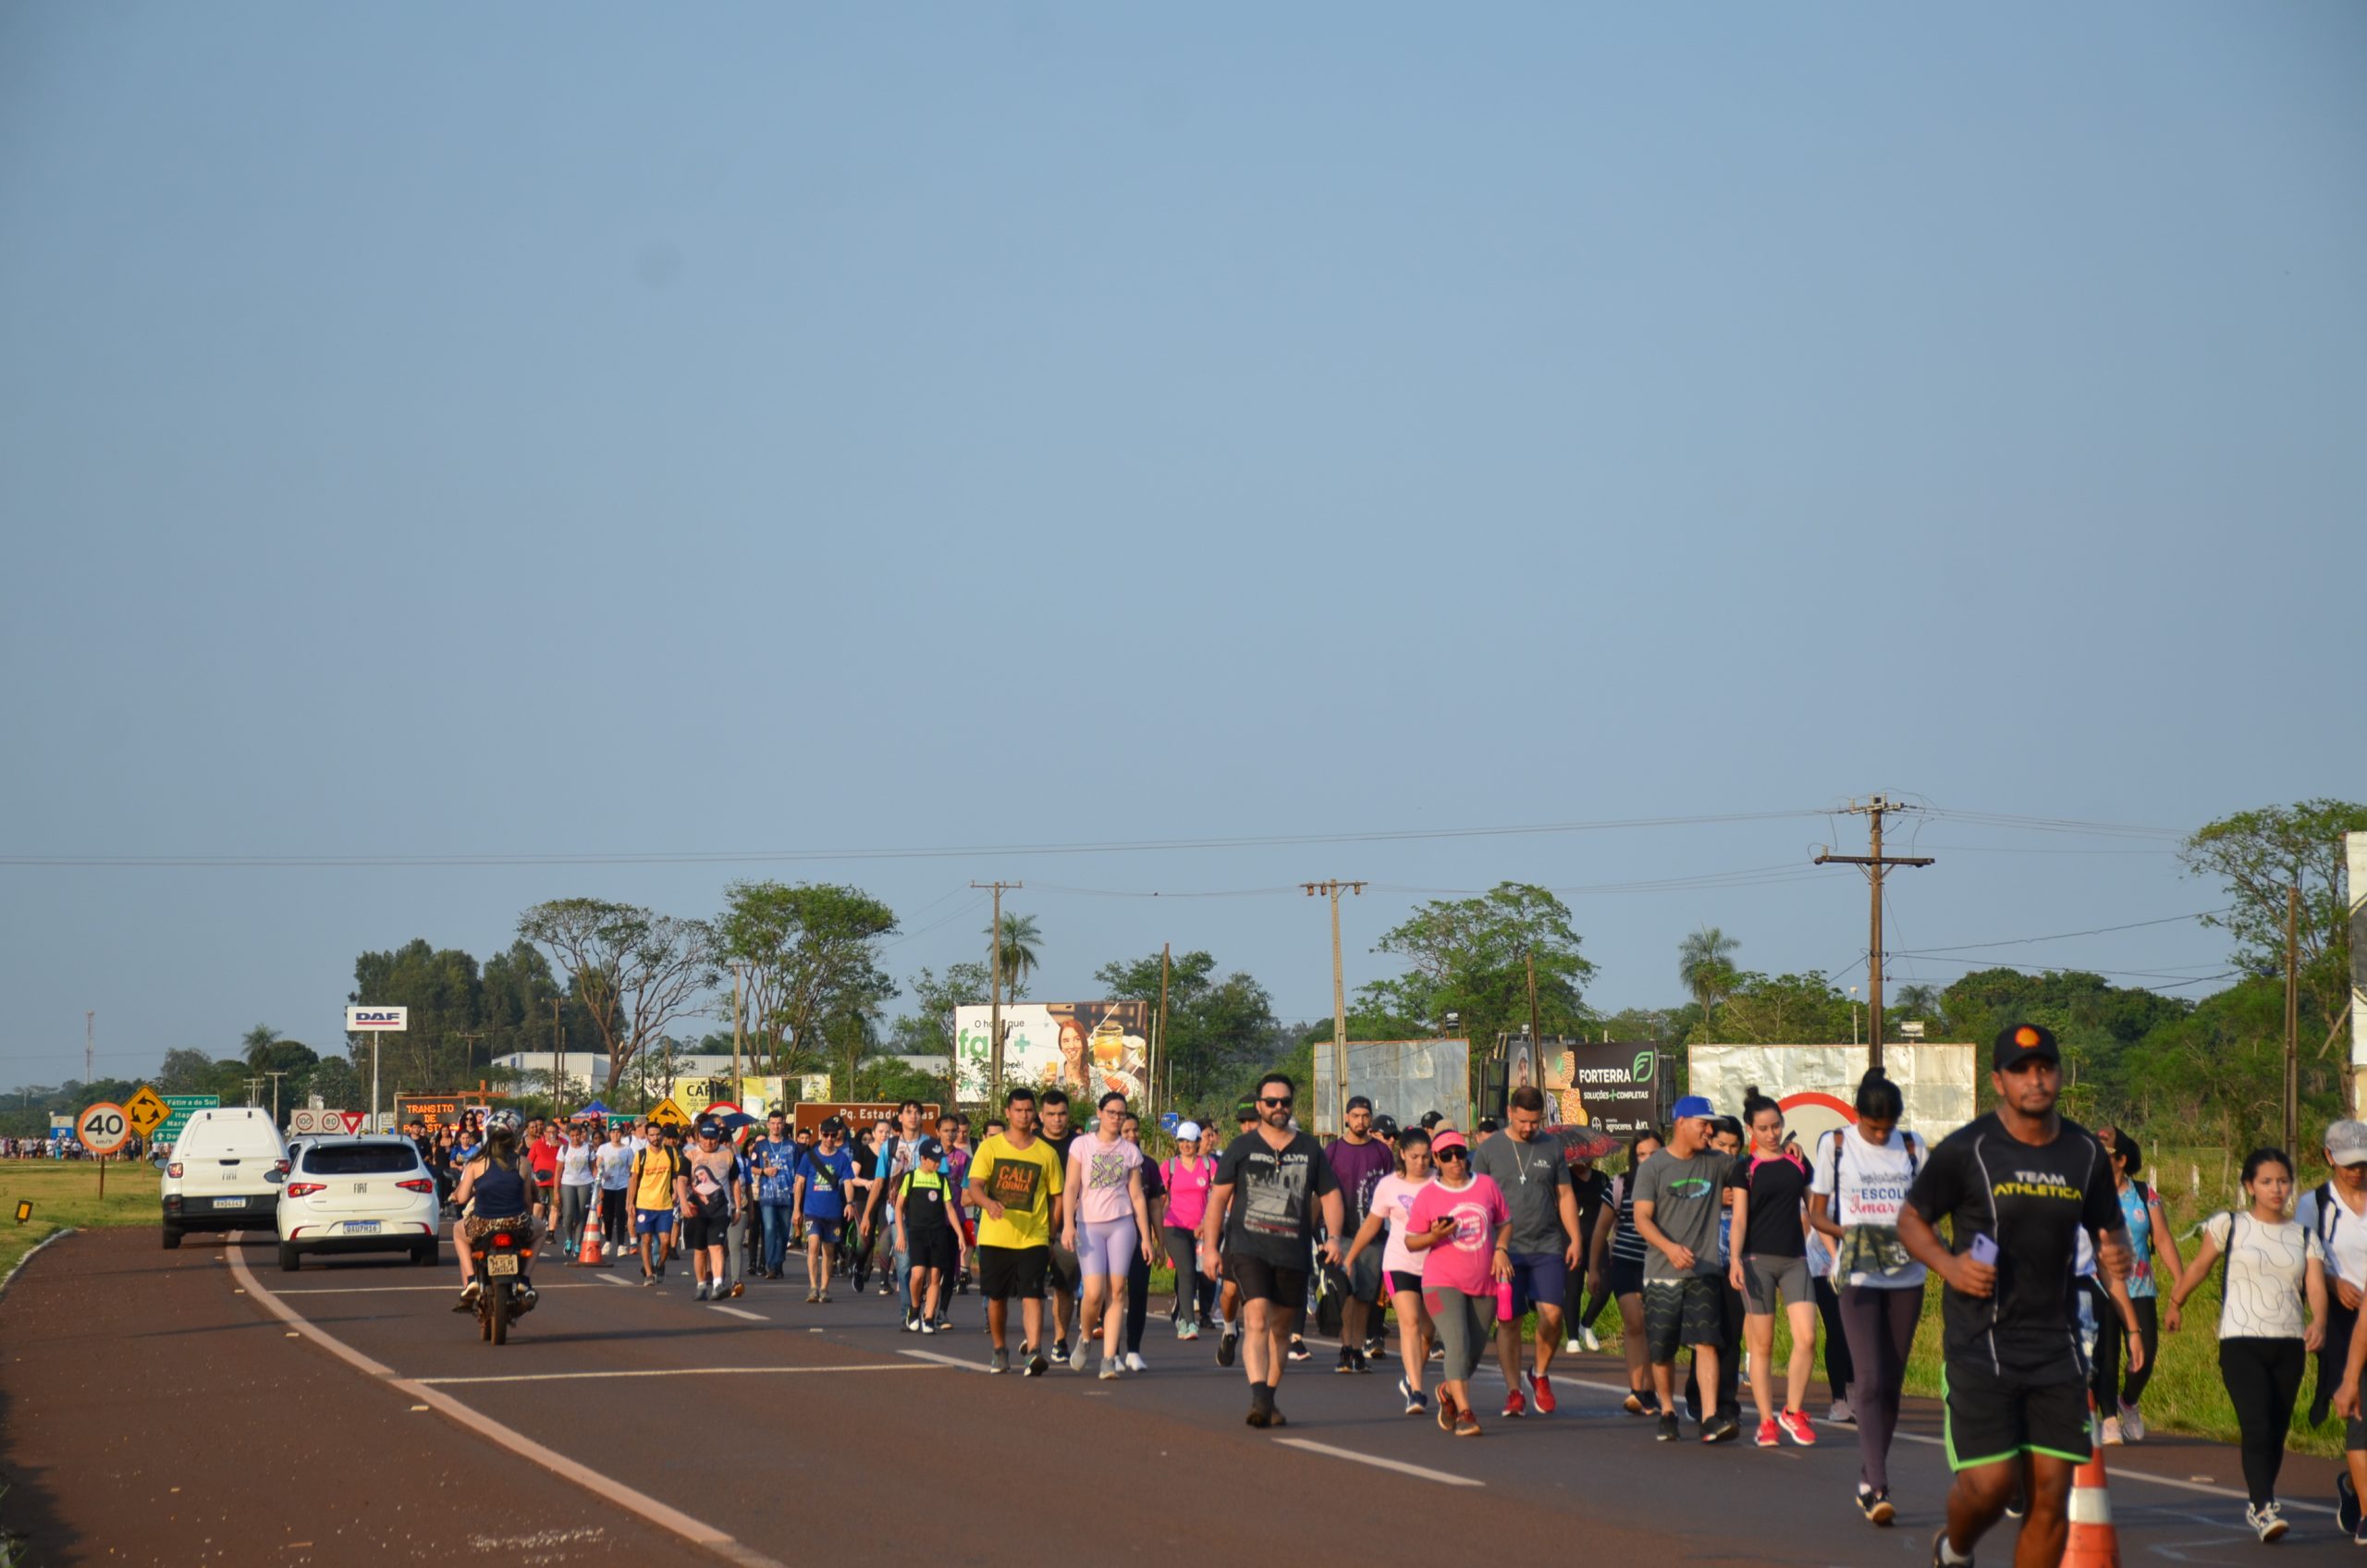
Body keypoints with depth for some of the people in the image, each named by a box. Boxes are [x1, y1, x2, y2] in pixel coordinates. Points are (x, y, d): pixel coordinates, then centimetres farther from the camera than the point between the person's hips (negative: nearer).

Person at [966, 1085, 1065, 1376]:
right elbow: (975, 1186, -7)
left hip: (1033, 1238, -1)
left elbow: (1056, 1197, 11)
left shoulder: (1047, 1153, 4)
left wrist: (1050, 1234, 6)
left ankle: (1034, 1352, -22)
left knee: (1032, 1295, -14)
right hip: (994, 1238, 1)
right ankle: (1000, 1352, 27)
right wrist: (988, 1203, -28)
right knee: (996, 1297, 10)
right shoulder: (989, 1148, 2)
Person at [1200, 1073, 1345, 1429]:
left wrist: (1333, 1236, -4)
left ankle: (1269, 1401, 23)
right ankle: (1259, 1398, -28)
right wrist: (1210, 1246, -1)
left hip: (1293, 1254, 3)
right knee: (1257, 1322, -19)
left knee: (1281, 1329, 10)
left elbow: (1330, 1196, 13)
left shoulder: (1310, 1150, 11)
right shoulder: (1242, 1148, 5)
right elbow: (1218, 1198, 6)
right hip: (1248, 1249, -3)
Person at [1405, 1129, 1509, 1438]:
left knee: (1474, 1352, 10)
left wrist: (1501, 1249, -3)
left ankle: (1447, 1390, 39)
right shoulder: (1427, 1195, -1)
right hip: (1443, 1282, -4)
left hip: (1484, 1283, 4)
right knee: (1457, 1345, -20)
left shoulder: (1487, 1186, 6)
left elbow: (1505, 1223, 16)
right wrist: (1435, 1236, -18)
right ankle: (1464, 1413, -22)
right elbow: (1410, 1241, 2)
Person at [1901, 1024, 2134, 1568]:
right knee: (1989, 1482, -12)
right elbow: (1911, 1220, 4)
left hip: (2055, 1348, 4)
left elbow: (2111, 1228, 20)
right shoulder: (1965, 1150, -6)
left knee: (2051, 1492, 0)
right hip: (1978, 1344, -4)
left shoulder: (2086, 1153, 7)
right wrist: (1947, 1264, -14)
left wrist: (2117, 1256, -3)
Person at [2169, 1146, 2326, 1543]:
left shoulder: (2305, 1236, 10)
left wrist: (2318, 1322, -21)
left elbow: (2316, 1287, -3)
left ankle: (2257, 1506, 21)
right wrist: (2175, 1304, 22)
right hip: (2241, 1343, -3)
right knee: (2257, 1428, -18)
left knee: (2277, 1432, 6)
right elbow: (2198, 1267, 15)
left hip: (2289, 1346, 3)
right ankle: (2265, 1508, -25)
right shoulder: (2229, 1225, 3)